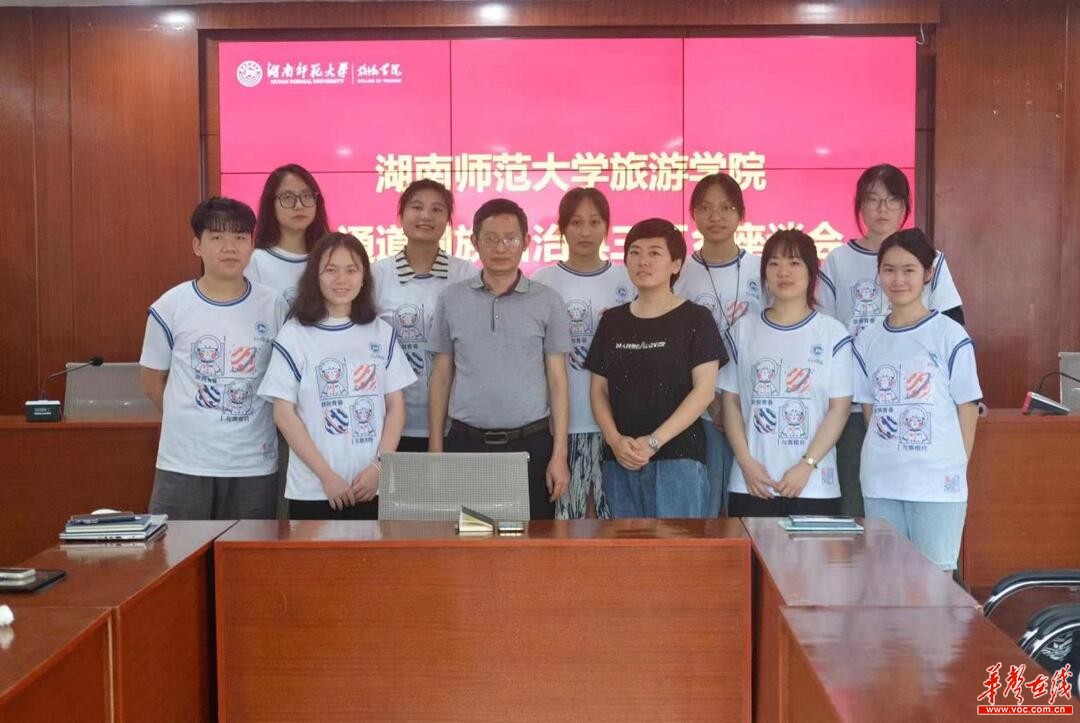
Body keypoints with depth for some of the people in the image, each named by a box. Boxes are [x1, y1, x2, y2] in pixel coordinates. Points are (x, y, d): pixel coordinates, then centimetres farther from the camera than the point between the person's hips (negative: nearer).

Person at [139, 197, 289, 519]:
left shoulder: (274, 307, -1)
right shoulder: (170, 307, -3)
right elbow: (152, 379, 8)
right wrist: (187, 420, 4)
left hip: (254, 466, 1)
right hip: (184, 465, -1)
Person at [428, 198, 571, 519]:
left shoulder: (547, 302, 2)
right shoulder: (452, 299, 6)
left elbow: (557, 381, 2)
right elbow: (441, 378, 9)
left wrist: (559, 454, -4)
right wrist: (435, 449, 4)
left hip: (531, 444, -1)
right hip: (466, 444, 1)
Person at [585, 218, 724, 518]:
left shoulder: (695, 319, 1)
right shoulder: (612, 321, 13)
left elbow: (704, 390, -6)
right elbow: (598, 390, 12)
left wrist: (654, 442, -14)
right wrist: (614, 439, -6)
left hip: (678, 458, -4)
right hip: (620, 460, 4)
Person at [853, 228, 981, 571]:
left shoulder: (951, 336, -5)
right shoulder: (868, 340, 7)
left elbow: (966, 409, -1)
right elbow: (870, 408, 11)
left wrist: (954, 467, -3)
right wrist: (885, 456, 1)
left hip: (938, 483, -4)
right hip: (880, 484, 4)